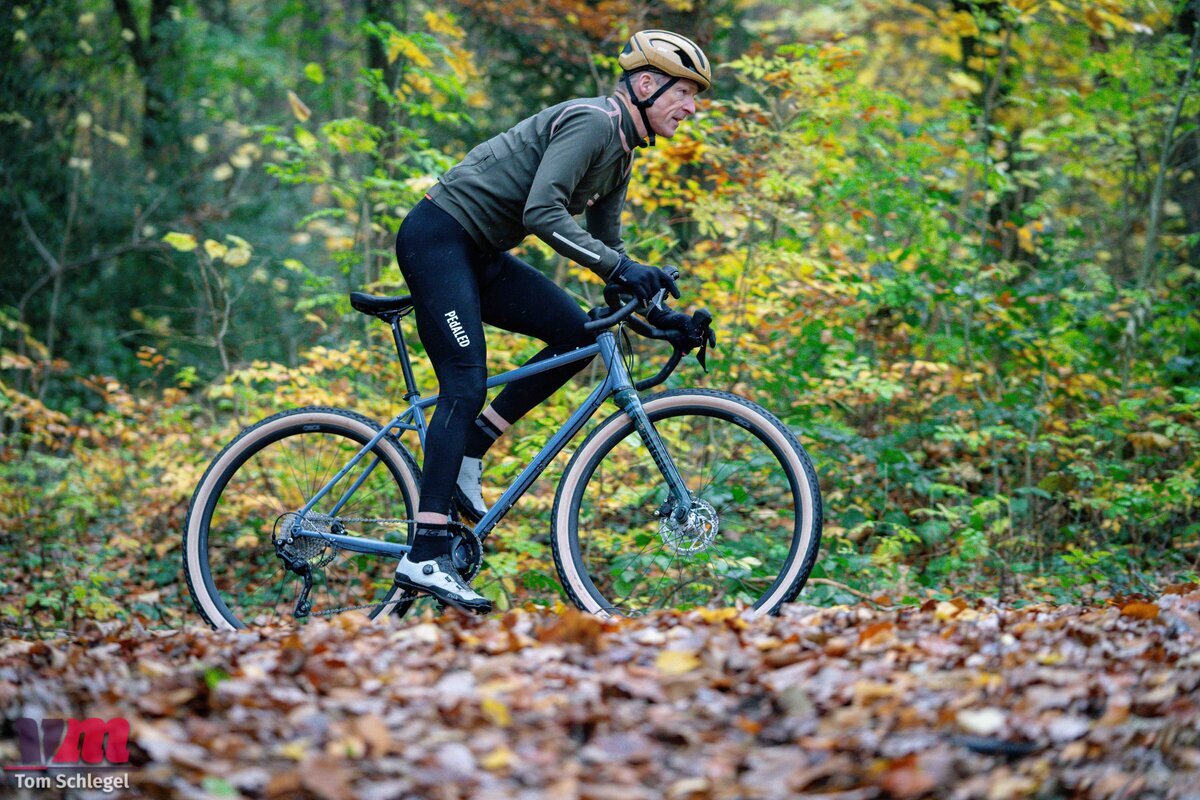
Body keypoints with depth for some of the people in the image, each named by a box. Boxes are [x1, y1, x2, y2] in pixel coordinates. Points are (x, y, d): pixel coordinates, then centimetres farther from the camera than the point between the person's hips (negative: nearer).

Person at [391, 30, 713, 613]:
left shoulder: (621, 154, 14)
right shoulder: (592, 121, -17)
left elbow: (606, 246, 18)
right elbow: (541, 213, -28)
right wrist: (621, 268, -30)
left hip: (480, 253, 10)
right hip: (436, 239, -10)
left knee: (575, 333, -2)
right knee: (466, 385, -17)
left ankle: (466, 454, 3)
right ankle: (424, 558, -21)